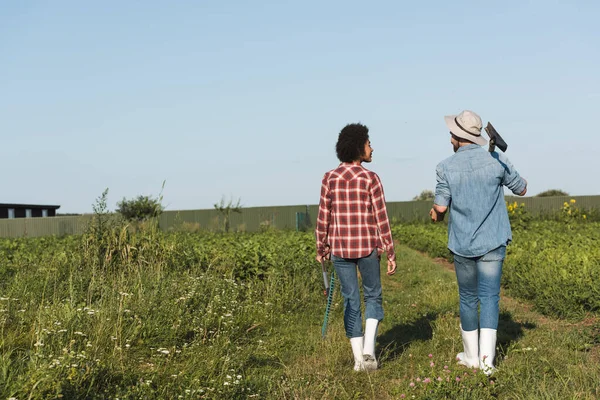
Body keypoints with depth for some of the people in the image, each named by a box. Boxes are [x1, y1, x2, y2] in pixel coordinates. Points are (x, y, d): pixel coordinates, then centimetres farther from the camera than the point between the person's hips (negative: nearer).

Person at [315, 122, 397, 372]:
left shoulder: (329, 179, -1)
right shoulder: (371, 179, -9)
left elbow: (323, 218, 1)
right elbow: (381, 219, -9)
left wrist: (321, 249, 14)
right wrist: (391, 254, -4)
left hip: (340, 248, 2)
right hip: (367, 248, -2)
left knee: (351, 301, 10)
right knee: (373, 296, 15)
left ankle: (358, 358, 10)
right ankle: (368, 349, -1)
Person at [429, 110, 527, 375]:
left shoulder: (446, 167, -7)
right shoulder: (496, 160, -5)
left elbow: (440, 207, -7)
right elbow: (522, 190, 7)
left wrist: (435, 214, 15)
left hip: (462, 244, 0)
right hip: (492, 243, 0)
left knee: (468, 299, 14)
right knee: (489, 297, 0)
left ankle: (471, 356, 24)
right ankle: (487, 358, -10)